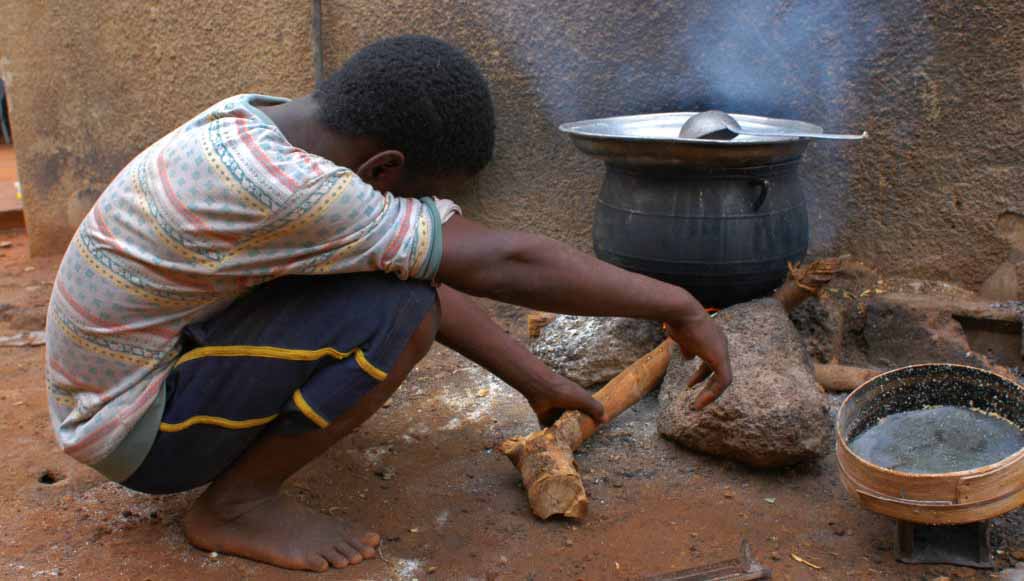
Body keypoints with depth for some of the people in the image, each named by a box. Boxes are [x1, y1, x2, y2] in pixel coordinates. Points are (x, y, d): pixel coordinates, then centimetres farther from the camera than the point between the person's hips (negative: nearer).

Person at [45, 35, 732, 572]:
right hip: (135, 432, -8)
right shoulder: (273, 186, -32)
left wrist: (538, 381, 5)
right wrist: (681, 308, -19)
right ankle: (236, 502, -6)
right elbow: (504, 263, -30)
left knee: (405, 276, 4)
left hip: (141, 367, 9)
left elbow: (432, 259, 1)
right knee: (398, 313, -25)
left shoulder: (275, 125, -4)